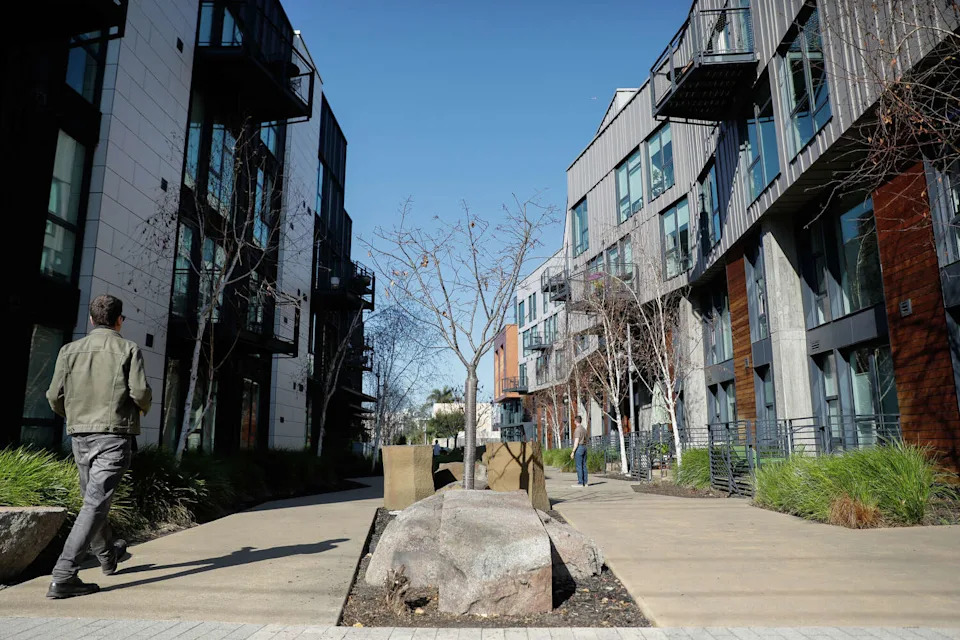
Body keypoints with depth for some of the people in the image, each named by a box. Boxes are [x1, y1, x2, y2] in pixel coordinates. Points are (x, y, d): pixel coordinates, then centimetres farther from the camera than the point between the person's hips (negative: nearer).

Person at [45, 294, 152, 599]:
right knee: (96, 503, -6)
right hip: (114, 435, -5)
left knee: (93, 497, 21)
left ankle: (107, 556, 40)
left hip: (80, 436, 5)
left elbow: (55, 397, 3)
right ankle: (63, 576, -13)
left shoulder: (70, 350, 6)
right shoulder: (128, 349, -4)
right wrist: (143, 408, 10)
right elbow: (140, 391, -13)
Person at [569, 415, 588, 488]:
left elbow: (576, 442, -18)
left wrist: (573, 452, -17)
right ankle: (585, 482, 9)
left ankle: (580, 483, -7)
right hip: (584, 447, 9)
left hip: (578, 448, -9)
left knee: (579, 466, -6)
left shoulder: (577, 429, -13)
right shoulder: (584, 429, 15)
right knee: (584, 466, 8)